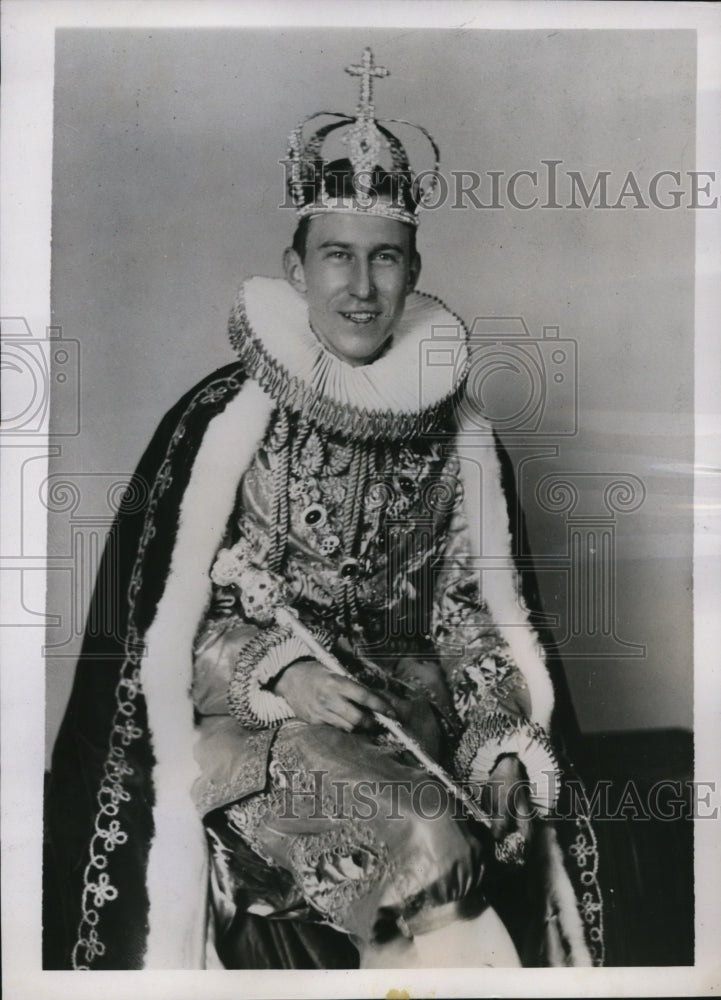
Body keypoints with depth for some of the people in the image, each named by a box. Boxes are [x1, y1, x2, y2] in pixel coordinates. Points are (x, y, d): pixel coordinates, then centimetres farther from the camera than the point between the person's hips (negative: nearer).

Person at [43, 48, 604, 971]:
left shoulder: (459, 433, 3)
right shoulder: (242, 419, -6)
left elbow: (490, 604, 5)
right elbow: (181, 622, -4)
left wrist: (505, 747, -9)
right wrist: (284, 668, -19)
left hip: (412, 712, 3)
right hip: (263, 716, -3)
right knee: (426, 851, -25)